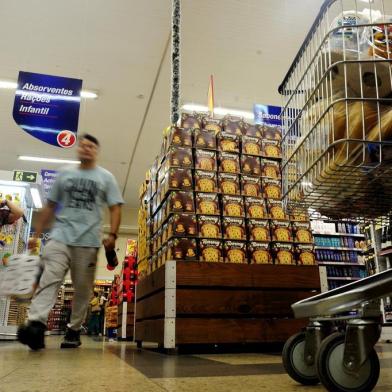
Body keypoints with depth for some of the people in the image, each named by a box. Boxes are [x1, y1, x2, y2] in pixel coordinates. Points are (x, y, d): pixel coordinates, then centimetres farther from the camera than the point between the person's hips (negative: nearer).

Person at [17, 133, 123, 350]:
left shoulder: (106, 177, 10)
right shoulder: (65, 174, 15)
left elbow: (115, 208, 4)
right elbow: (49, 206, 17)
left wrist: (112, 235, -10)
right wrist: (36, 234, 12)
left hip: (88, 241, -1)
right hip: (60, 236, 1)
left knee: (83, 287, 3)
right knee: (49, 278, -16)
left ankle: (74, 330, 13)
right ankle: (36, 324, -26)